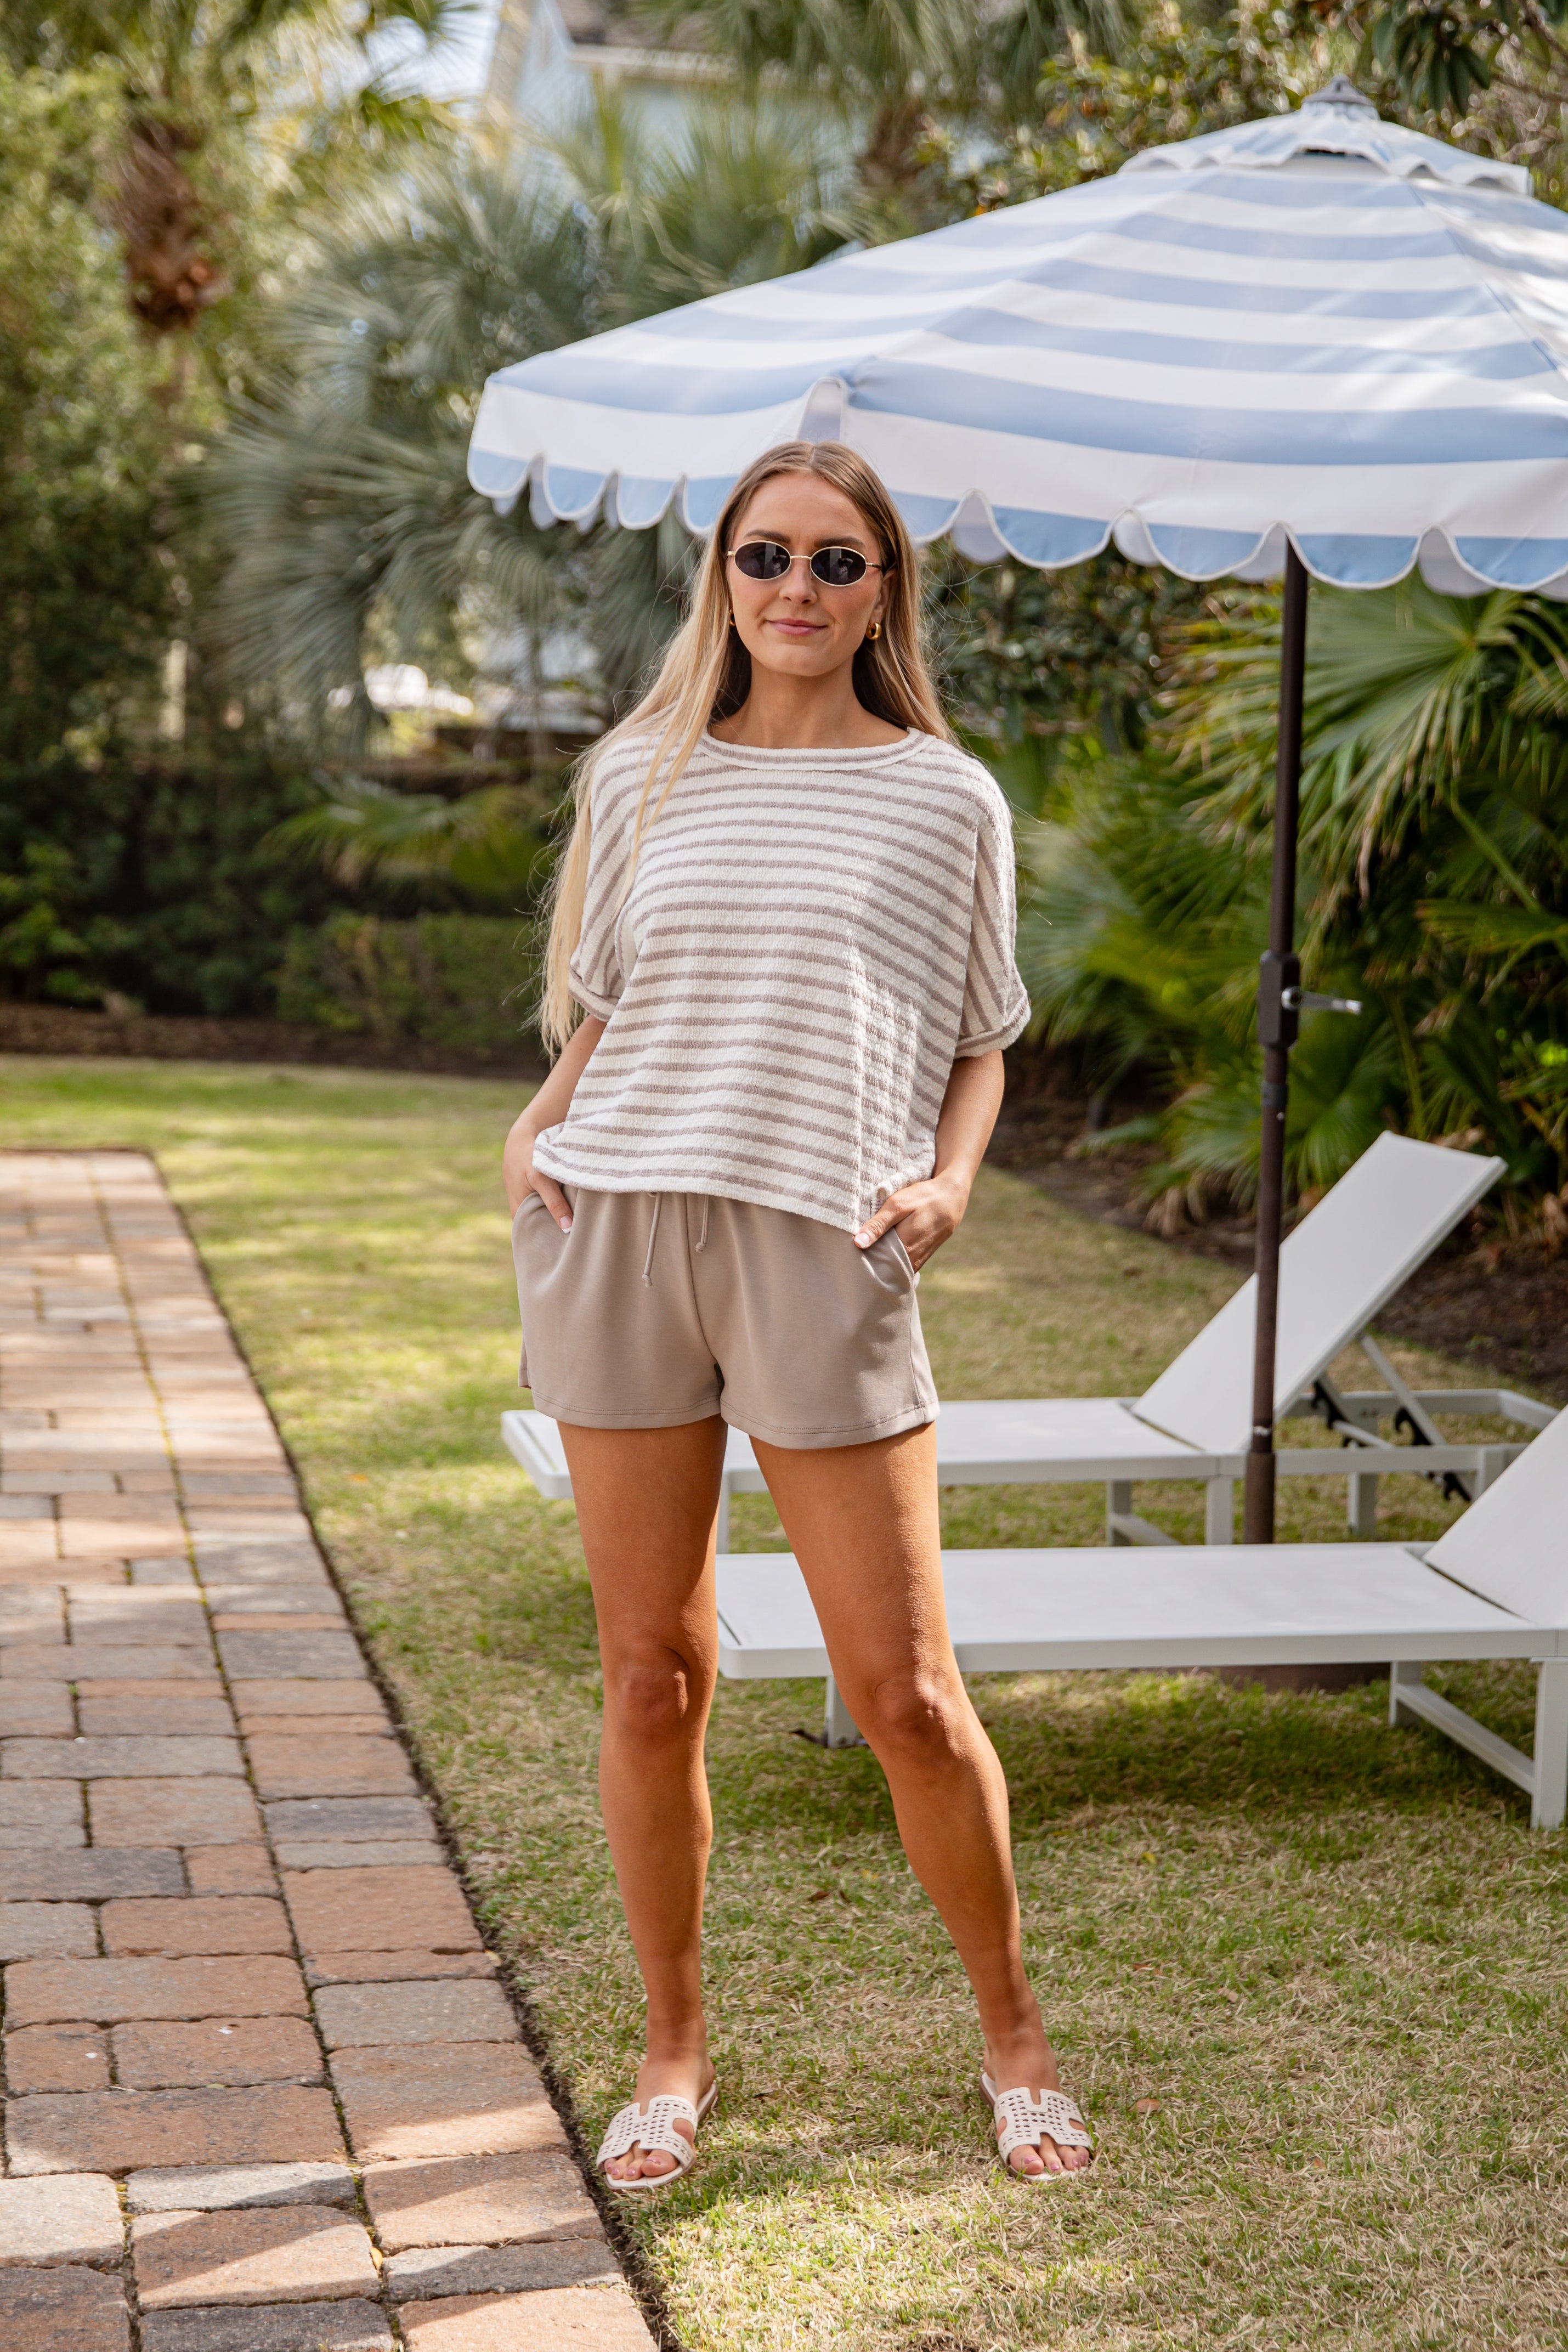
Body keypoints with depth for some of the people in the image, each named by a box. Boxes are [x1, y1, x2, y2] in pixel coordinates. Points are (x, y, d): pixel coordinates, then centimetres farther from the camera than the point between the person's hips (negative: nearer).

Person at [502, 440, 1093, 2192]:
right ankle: (676, 2047, 23)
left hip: (822, 1253, -2)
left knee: (904, 1696, -2)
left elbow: (978, 1045, 13)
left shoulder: (946, 800, 8)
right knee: (652, 1677, 6)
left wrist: (947, 1179, -5)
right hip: (619, 1229, 2)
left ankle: (1013, 2033, 19)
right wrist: (536, 1126, 3)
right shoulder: (638, 777, 12)